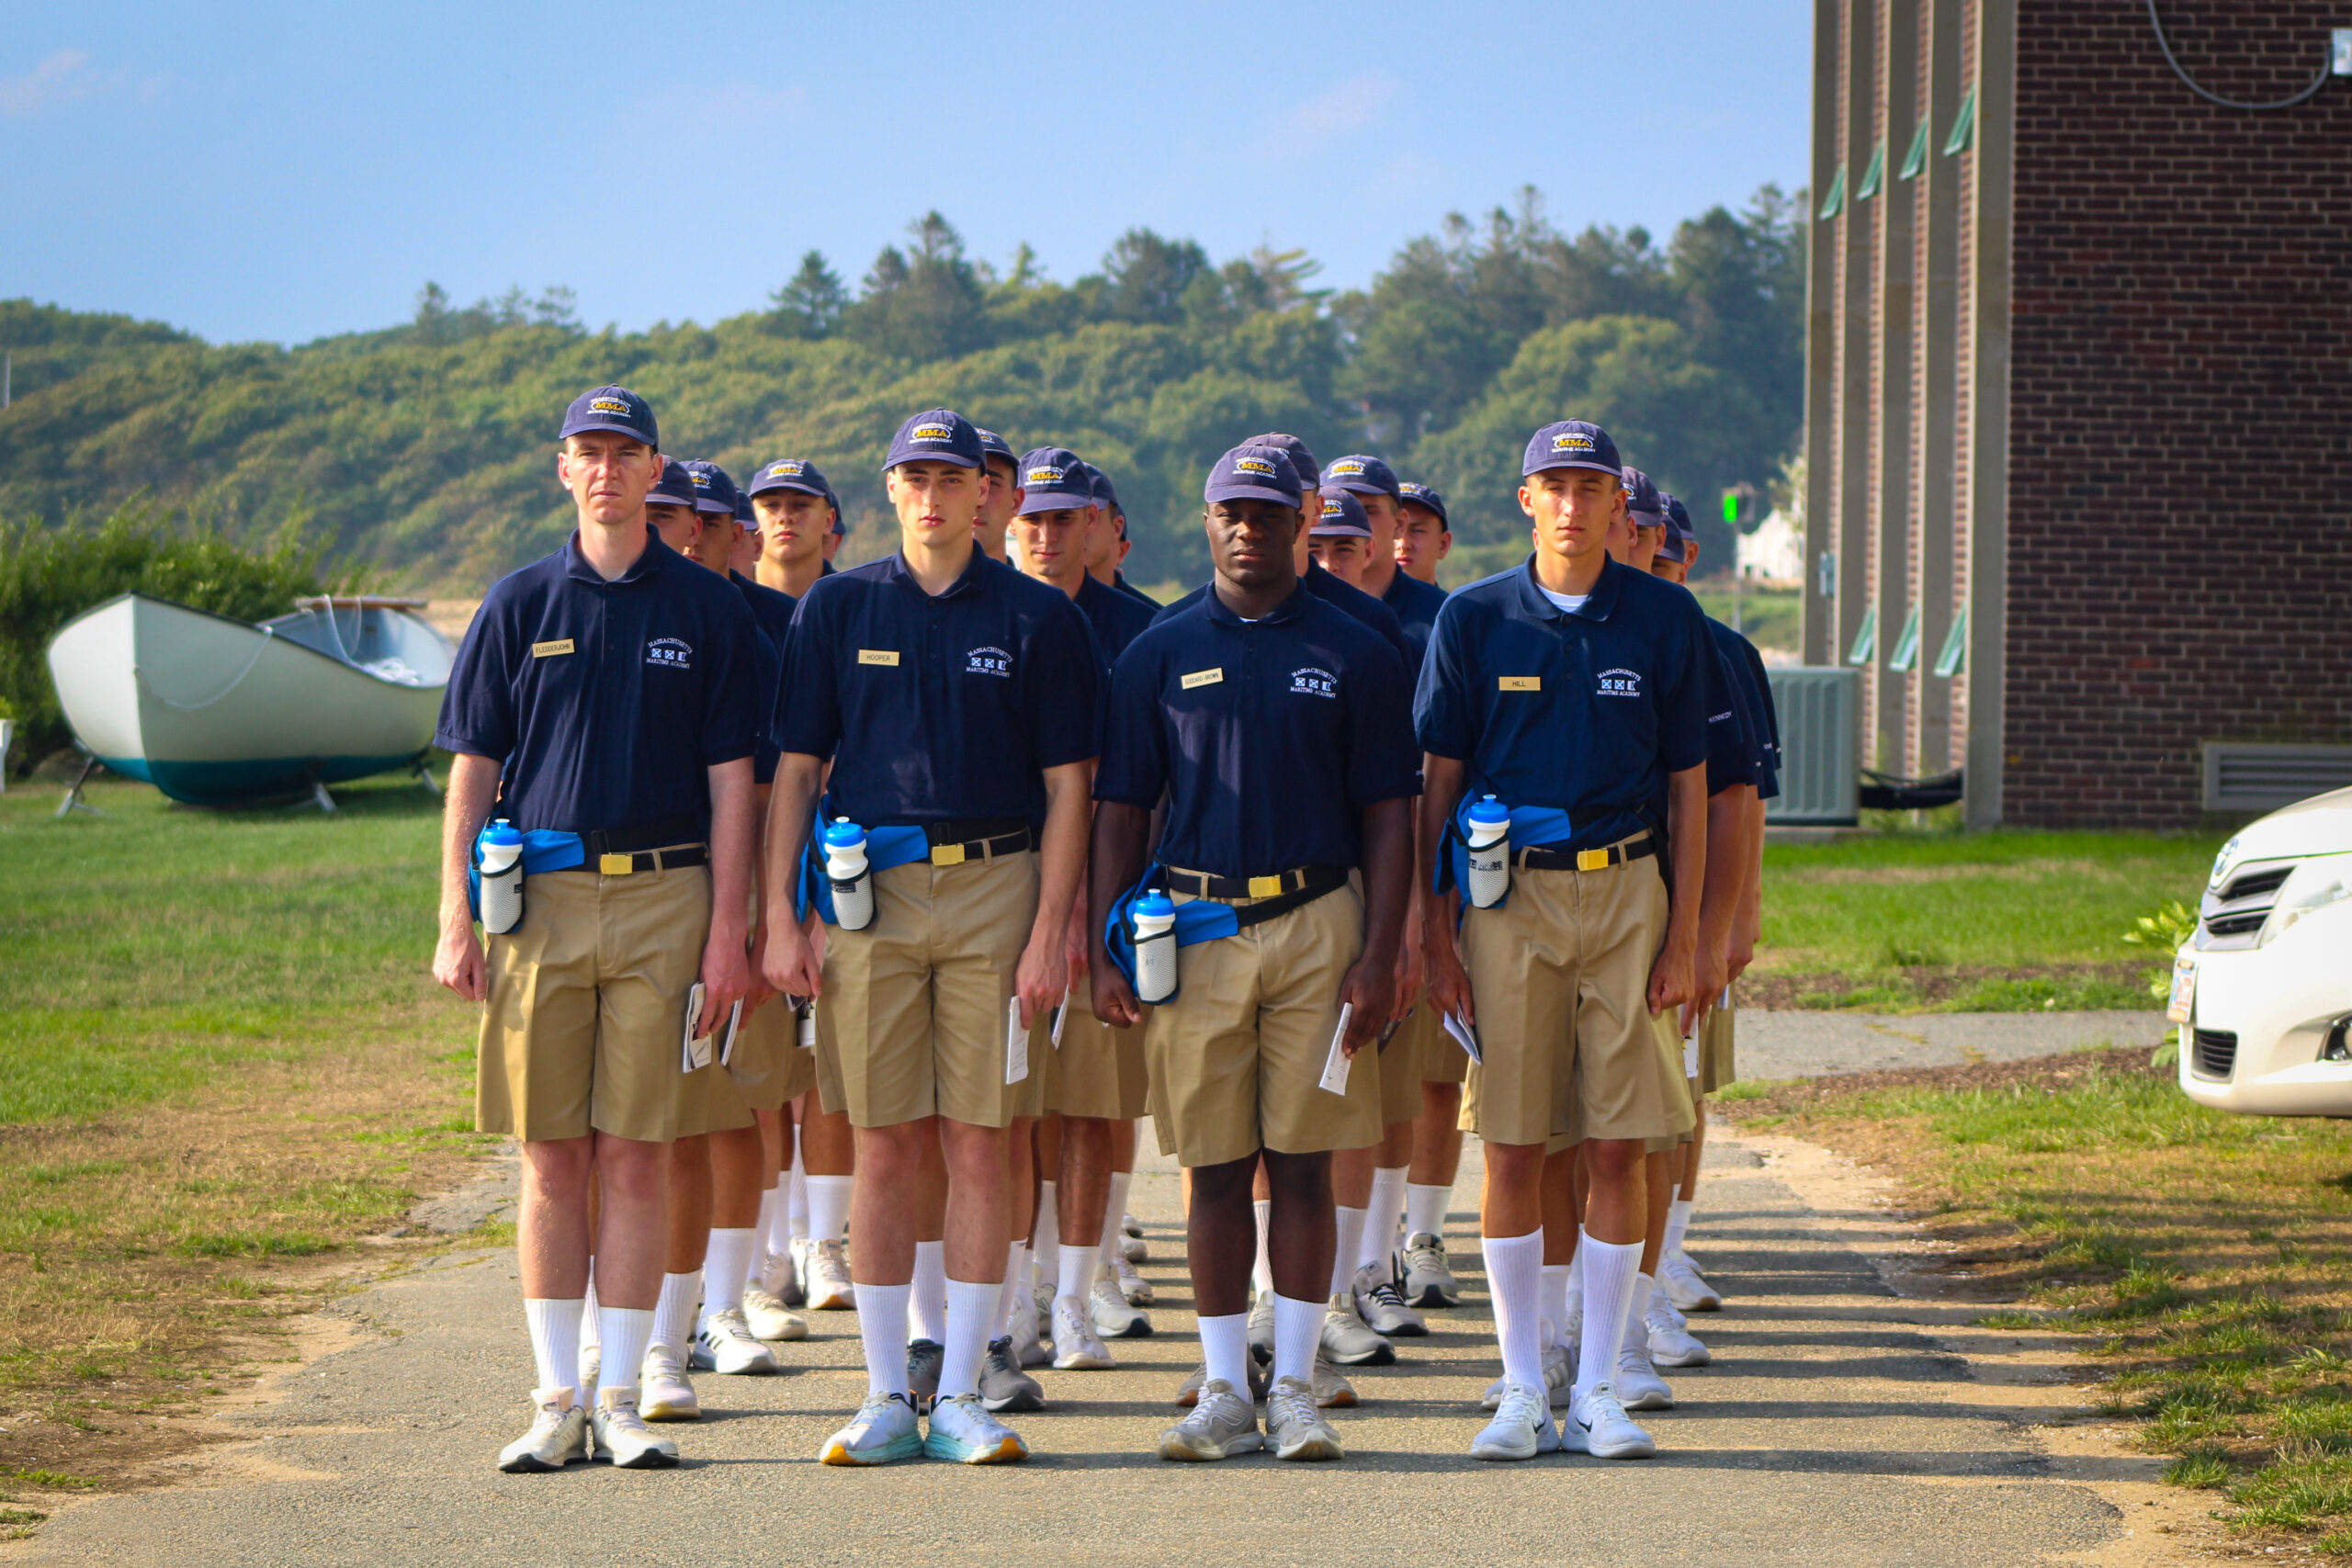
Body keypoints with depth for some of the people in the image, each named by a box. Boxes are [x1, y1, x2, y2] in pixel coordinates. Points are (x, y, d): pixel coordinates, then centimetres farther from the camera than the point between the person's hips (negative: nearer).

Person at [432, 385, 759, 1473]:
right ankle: (556, 1403, 8)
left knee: (636, 1158, 0)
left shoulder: (707, 610, 6)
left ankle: (620, 1401, 6)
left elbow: (731, 780, 5)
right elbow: (472, 770, 8)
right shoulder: (520, 605, 9)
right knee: (552, 1158, 2)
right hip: (539, 898, 1)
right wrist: (456, 923, 0)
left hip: (664, 899, -1)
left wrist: (727, 932, -2)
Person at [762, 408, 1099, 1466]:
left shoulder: (1037, 618, 5)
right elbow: (794, 771, 8)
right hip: (866, 892, 1)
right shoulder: (836, 610, 9)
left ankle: (962, 1397, 6)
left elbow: (1067, 784, 3)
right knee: (883, 1147, 1)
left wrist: (1049, 933, -5)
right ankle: (885, 1399, 7)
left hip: (995, 888, -1)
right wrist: (781, 921, 0)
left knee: (979, 1144, 0)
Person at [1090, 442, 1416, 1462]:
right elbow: (1119, 812, 9)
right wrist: (1105, 951, -1)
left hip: (1317, 928, -1)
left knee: (1303, 1164, 1)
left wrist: (1378, 956, -5)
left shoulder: (1354, 655, 6)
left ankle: (1294, 1389, 7)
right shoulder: (1161, 652, 9)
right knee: (1215, 1167, 3)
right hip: (1192, 930, 1)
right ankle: (1225, 1391, 9)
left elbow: (1387, 818, 5)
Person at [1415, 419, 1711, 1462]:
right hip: (1508, 897, 0)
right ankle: (1522, 1391, 8)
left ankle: (1597, 1388, 9)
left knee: (1619, 1146, 0)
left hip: (1625, 891, 1)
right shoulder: (1474, 620, 3)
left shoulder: (1665, 621, 4)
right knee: (1513, 1146, 0)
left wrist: (1684, 935, 1)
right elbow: (1438, 781, 5)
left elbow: (1688, 783, 7)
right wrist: (1438, 936, -1)